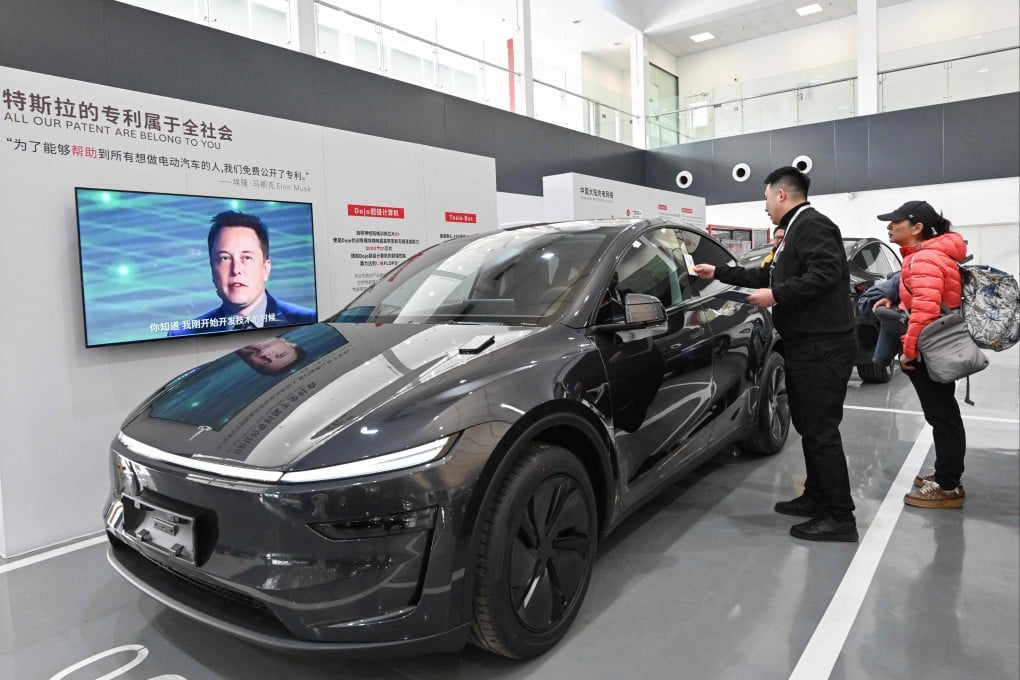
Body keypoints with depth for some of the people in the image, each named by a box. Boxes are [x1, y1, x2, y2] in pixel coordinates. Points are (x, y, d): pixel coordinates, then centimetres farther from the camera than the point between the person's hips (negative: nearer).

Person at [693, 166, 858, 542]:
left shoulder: (813, 224, -10)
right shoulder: (795, 230, 23)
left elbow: (825, 273, -25)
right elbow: (766, 276, 31)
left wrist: (777, 296, -20)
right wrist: (718, 272, 32)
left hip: (822, 347, -11)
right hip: (806, 346, 11)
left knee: (821, 430, -9)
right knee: (809, 426, 16)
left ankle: (840, 517, -2)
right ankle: (816, 496, 27)